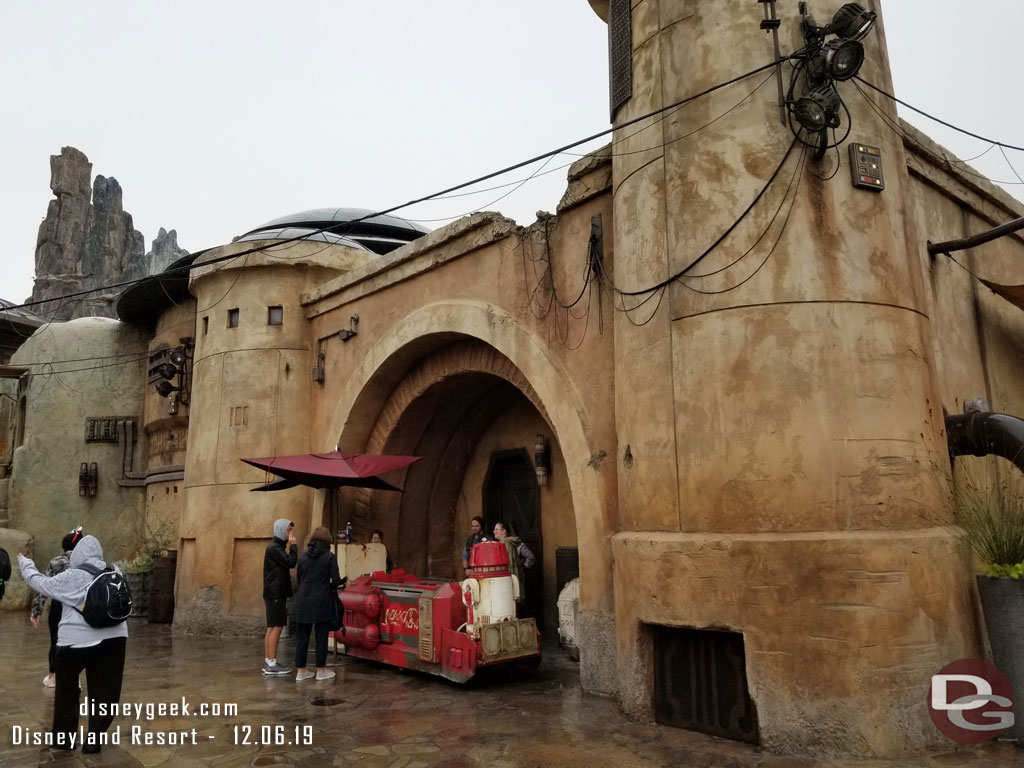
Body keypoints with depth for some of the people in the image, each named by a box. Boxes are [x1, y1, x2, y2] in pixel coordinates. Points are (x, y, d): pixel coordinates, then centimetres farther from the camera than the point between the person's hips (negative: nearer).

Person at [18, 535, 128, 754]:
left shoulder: (71, 578, -10)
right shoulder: (114, 572, 1)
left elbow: (40, 582, 4)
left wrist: (24, 563, 22)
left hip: (77, 641, -2)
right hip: (113, 638, 3)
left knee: (66, 690, 21)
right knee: (103, 691, 13)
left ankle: (64, 737, 31)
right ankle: (94, 739, 15)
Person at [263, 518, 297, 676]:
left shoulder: (276, 546, 18)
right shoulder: (274, 547, -13)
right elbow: (291, 562, -19)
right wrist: (293, 545, -11)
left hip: (276, 593, 10)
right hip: (276, 593, -10)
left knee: (272, 627, 11)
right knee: (276, 627, -9)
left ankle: (268, 662, 16)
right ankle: (271, 664, -7)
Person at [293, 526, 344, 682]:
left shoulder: (303, 556, 5)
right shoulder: (329, 557, -9)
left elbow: (299, 578, 11)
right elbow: (336, 580, -10)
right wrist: (331, 586, 10)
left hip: (303, 602, 4)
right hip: (322, 602, -4)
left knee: (302, 637, 11)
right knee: (321, 637, 6)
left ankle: (300, 671, 17)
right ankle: (321, 671, 13)